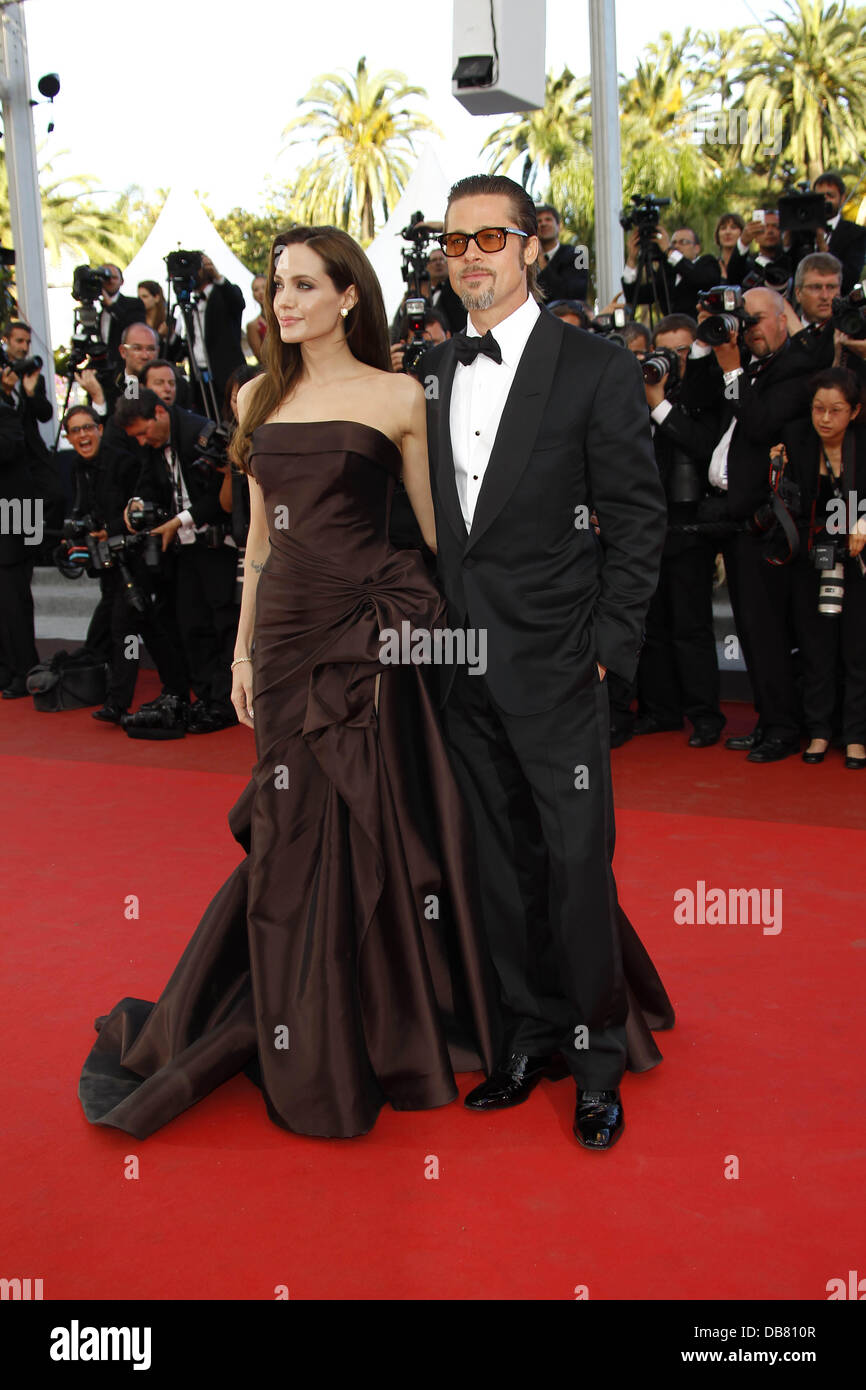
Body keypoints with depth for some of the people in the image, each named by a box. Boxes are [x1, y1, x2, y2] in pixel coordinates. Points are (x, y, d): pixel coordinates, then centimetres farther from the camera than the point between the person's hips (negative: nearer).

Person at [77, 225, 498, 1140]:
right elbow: (260, 535, 16)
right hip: (285, 627, 4)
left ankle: (390, 1029, 23)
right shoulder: (259, 399, 12)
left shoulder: (396, 398, -2)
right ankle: (310, 1048, 26)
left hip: (372, 630, -4)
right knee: (292, 833, 9)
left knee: (374, 831, 2)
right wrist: (244, 649, 14)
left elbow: (440, 527, 1)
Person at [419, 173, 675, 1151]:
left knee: (577, 859, 2)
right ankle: (529, 1034, 28)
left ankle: (598, 1051, 19)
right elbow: (423, 515, 13)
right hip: (461, 663, 5)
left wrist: (609, 646, -10)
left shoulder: (596, 369, -5)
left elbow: (637, 520, -5)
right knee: (499, 858, 13)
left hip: (553, 664, -5)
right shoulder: (429, 372, 10)